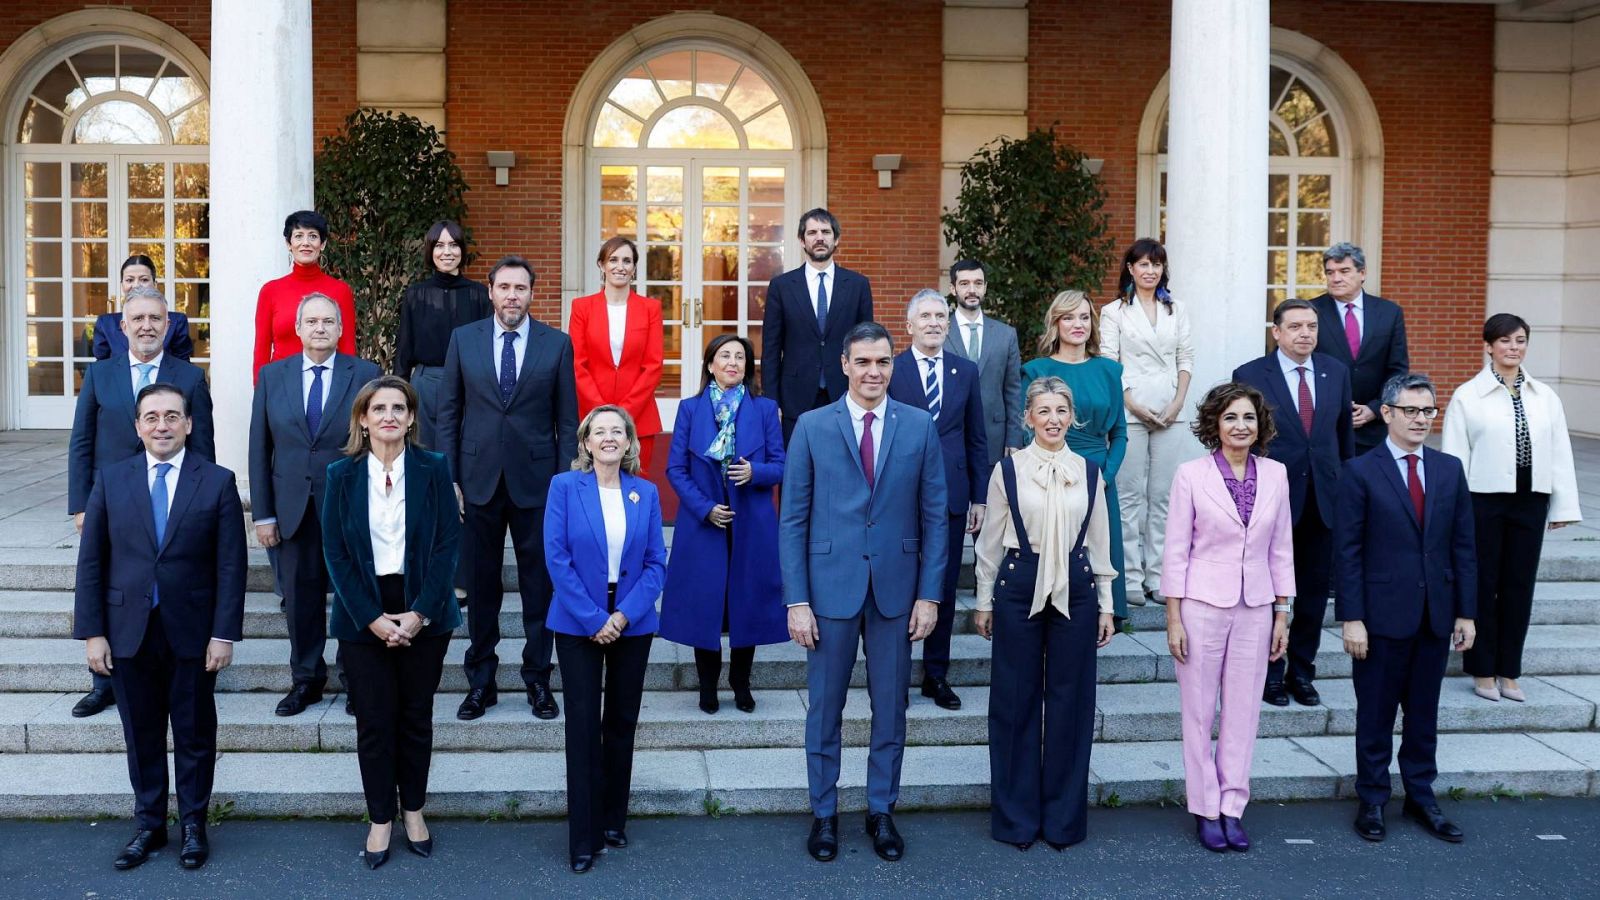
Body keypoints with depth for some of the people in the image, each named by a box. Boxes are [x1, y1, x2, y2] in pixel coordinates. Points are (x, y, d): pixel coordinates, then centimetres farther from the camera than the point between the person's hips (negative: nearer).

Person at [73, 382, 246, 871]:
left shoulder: (217, 482, -4)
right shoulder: (111, 479, 2)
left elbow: (231, 565, -5)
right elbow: (91, 561, 2)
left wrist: (224, 633, -9)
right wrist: (92, 632, -3)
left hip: (192, 632, -1)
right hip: (129, 630, 2)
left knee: (195, 735, 10)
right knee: (141, 735, 12)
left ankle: (193, 825, 25)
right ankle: (149, 825, 27)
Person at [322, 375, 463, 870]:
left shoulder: (433, 469, -2)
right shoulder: (342, 475, 0)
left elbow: (448, 543, -5)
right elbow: (335, 552, -3)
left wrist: (418, 613, -13)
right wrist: (372, 618, -11)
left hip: (422, 613, 0)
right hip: (363, 616, 0)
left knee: (416, 716, 11)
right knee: (374, 721, 5)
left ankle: (413, 810, 26)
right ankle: (380, 818, 19)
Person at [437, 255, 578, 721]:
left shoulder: (557, 344, 1)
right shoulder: (463, 339, 4)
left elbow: (567, 420, 2)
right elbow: (448, 412, 6)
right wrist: (449, 477, 0)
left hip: (535, 480, -1)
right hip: (479, 479, 1)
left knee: (540, 582, 5)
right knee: (481, 582, 8)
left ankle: (538, 679, 17)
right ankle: (481, 680, 20)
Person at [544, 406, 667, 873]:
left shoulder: (645, 492, 3)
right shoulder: (565, 486, -4)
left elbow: (656, 562, 0)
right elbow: (557, 557, -9)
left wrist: (624, 614, -13)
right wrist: (594, 618, -14)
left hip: (632, 622, 3)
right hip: (579, 623, -2)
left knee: (622, 722, 10)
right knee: (583, 725, -1)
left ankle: (613, 820, 25)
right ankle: (584, 837, 6)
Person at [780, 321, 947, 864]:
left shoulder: (920, 427, 2)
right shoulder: (812, 427, -1)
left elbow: (934, 516, 3)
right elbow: (793, 519, -2)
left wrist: (929, 594, -2)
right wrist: (796, 600, -7)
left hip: (896, 589, 1)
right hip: (831, 588, -1)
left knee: (890, 709, 10)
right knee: (824, 708, 9)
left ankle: (882, 812, 26)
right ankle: (824, 813, 24)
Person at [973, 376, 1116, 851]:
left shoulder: (1089, 472, 5)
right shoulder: (1008, 469, -1)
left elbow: (1100, 543, 10)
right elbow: (990, 541, 4)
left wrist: (1106, 605, 10)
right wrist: (984, 601, 4)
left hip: (1074, 590, 2)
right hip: (1019, 589, -2)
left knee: (1070, 701, 6)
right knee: (1016, 701, 4)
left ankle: (1064, 816, 20)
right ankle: (1016, 816, 18)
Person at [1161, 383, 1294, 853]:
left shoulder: (1275, 474, 4)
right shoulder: (1191, 475, -6)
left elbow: (1282, 548, 9)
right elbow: (1176, 550, -4)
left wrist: (1282, 613, 8)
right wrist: (1174, 618, -7)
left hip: (1255, 608, 3)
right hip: (1203, 604, -3)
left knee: (1243, 711, 7)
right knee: (1199, 712, 5)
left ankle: (1232, 807, 19)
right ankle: (1206, 809, 17)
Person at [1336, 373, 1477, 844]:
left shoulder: (1450, 469, 7)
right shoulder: (1360, 472, -6)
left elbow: (1463, 545, 8)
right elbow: (1347, 552, -8)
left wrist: (1466, 612, 5)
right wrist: (1351, 618, -12)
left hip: (1435, 617, 4)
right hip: (1382, 616, -4)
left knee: (1424, 714, 14)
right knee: (1375, 715, 7)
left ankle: (1421, 796, 28)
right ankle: (1372, 801, 20)